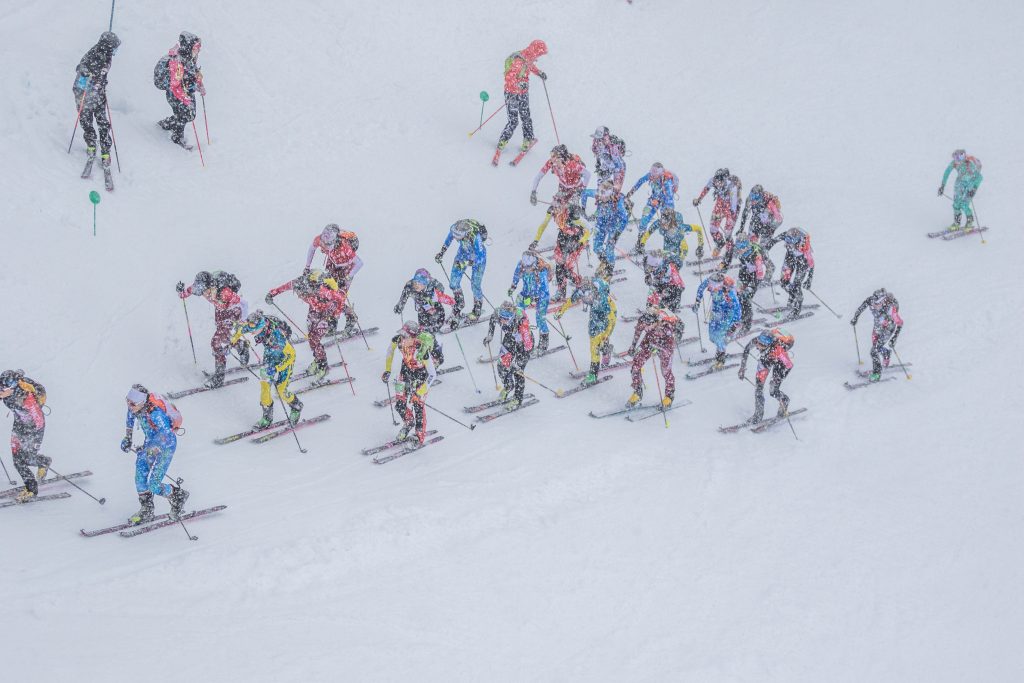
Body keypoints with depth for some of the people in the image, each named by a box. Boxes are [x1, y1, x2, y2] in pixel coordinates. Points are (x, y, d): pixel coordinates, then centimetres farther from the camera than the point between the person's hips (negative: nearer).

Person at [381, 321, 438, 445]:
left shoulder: (422, 349, -39)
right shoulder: (398, 339, -26)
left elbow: (432, 374, -31)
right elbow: (390, 350, 0)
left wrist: (421, 391, -34)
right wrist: (387, 370, 0)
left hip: (422, 372, -5)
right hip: (406, 368, 5)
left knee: (417, 404, -9)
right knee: (399, 404, 2)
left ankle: (420, 436, 11)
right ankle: (408, 423, 34)